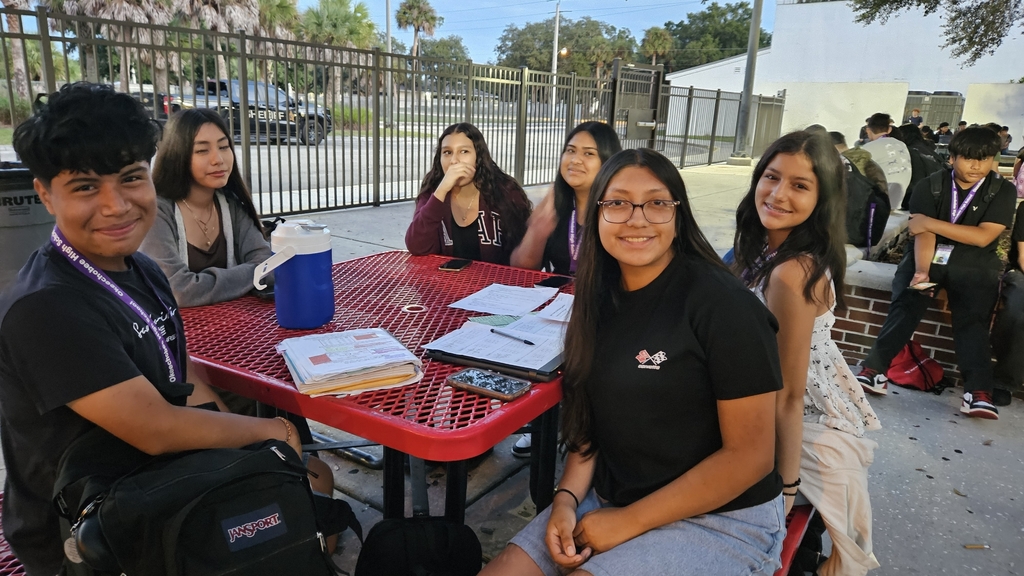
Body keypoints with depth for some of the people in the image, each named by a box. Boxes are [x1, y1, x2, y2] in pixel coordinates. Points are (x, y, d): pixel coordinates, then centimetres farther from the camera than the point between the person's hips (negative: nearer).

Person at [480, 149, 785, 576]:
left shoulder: (722, 304, -17)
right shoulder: (602, 298, 1)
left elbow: (751, 456, -17)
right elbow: (591, 418, 8)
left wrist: (628, 523, -16)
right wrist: (567, 497, -8)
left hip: (721, 520, -5)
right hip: (610, 501, 5)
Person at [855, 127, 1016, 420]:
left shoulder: (1002, 191, 2)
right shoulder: (930, 185, 1)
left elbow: (982, 237, -11)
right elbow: (923, 234, -12)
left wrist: (930, 222, -13)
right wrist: (921, 271, -29)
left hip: (973, 264, 1)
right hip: (929, 255, 0)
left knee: (972, 318, -22)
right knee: (906, 305, -24)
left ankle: (978, 391, -30)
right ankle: (874, 369, -33)